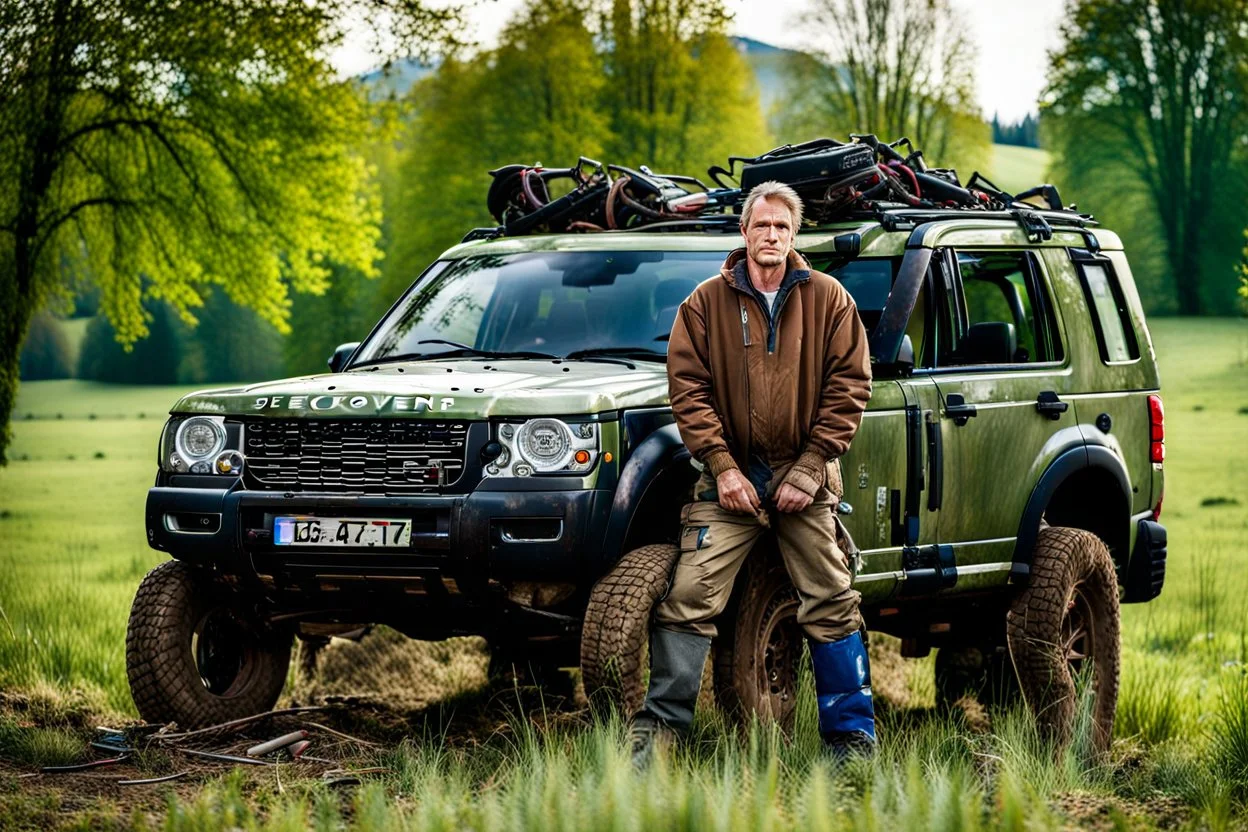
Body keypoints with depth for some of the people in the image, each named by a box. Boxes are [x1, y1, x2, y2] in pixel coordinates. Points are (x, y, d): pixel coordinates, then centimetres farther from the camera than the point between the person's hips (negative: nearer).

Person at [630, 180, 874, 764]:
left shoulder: (827, 299, 4)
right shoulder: (707, 303, 3)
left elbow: (849, 387, 1)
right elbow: (687, 388, 0)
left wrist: (809, 469, -7)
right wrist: (722, 466, -10)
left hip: (804, 480, 1)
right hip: (731, 477, 0)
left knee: (831, 605, 3)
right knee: (690, 598, -10)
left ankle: (853, 736, 11)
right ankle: (657, 727, -4)